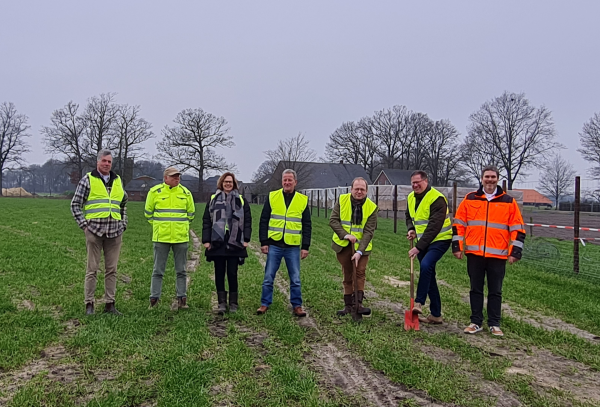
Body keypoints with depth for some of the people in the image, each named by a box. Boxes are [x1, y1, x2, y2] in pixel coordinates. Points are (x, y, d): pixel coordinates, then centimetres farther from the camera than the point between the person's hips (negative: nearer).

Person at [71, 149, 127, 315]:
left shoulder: (118, 181, 15)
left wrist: (123, 224, 16)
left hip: (115, 232, 4)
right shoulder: (87, 179, 2)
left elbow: (124, 203, 26)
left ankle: (109, 303, 14)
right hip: (94, 230, -4)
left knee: (111, 269, 7)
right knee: (92, 268, 0)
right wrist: (84, 224, -5)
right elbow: (75, 204, 2)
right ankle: (89, 304, 8)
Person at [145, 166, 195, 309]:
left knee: (181, 271, 8)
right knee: (158, 270, 4)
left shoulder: (185, 192, 5)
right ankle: (154, 299, 11)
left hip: (181, 237, 2)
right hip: (161, 237, -2)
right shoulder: (155, 191, 0)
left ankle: (182, 299, 16)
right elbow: (148, 212, 12)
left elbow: (191, 213, 17)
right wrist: (158, 225, 12)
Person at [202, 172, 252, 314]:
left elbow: (247, 221, 6)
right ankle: (222, 302, 14)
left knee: (232, 274, 1)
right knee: (219, 274, 5)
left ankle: (233, 303, 12)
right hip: (217, 243, 1)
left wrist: (246, 239, -3)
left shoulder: (241, 201, 9)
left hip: (234, 244, -1)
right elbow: (206, 221, 7)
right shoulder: (213, 200, 11)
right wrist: (206, 240, -1)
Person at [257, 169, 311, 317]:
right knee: (268, 277, 5)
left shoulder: (303, 200, 4)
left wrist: (305, 247, 2)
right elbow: (263, 221, 4)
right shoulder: (272, 197, 3)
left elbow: (307, 226, 7)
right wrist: (264, 242, -2)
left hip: (293, 246, 0)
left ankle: (297, 306, 17)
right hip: (274, 245, 0)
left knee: (295, 279, 6)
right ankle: (264, 304, 17)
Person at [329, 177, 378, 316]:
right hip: (343, 245, 2)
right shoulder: (342, 200, -7)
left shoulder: (372, 207, -11)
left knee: (360, 273, -8)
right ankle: (348, 305, 18)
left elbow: (369, 231, -15)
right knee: (347, 275, 9)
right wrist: (346, 235, -24)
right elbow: (333, 220, -10)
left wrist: (360, 251, -24)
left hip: (361, 246, -1)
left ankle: (359, 303, -6)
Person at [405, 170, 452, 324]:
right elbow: (409, 216, 21)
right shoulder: (411, 198, 5)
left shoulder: (437, 199, -20)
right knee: (429, 275, 9)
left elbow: (434, 227, -25)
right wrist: (411, 229, -1)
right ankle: (435, 314, 17)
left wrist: (418, 247, -27)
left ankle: (419, 303, -19)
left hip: (440, 240, -8)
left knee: (426, 265, -30)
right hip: (423, 242, 8)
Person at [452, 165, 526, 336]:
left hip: (498, 255, -1)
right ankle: (476, 322, 18)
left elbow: (517, 229, 4)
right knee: (476, 289, 9)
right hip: (474, 253, 1)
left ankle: (494, 324, 18)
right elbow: (459, 224, 8)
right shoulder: (470, 199, 6)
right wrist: (457, 247, 3)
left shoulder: (509, 201, 4)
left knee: (495, 291, 8)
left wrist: (515, 252, -1)